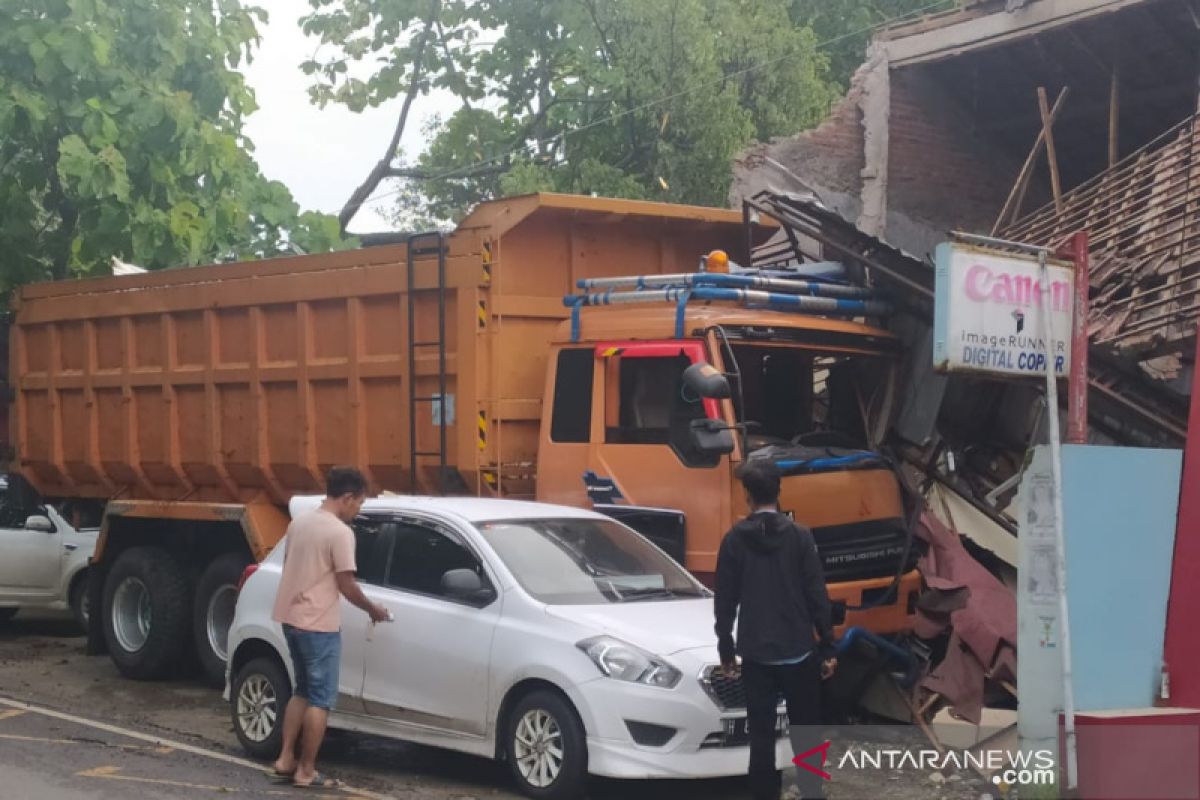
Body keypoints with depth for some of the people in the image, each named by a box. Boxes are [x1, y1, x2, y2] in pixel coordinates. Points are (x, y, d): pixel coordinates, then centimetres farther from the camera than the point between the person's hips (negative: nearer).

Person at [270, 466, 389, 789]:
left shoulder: (299, 522, 9)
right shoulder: (340, 532, -16)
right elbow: (346, 585, -14)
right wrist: (373, 609, 1)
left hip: (291, 619, 9)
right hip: (318, 625, -8)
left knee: (303, 691, 19)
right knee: (320, 699, 0)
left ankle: (285, 759, 17)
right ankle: (306, 771, 3)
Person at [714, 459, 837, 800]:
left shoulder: (734, 539, -3)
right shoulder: (799, 536, -6)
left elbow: (725, 601, 1)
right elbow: (817, 596, -5)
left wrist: (726, 650, 10)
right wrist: (827, 647, 2)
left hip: (755, 653, 1)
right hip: (798, 650, -1)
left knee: (761, 734, 5)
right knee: (805, 732, 10)